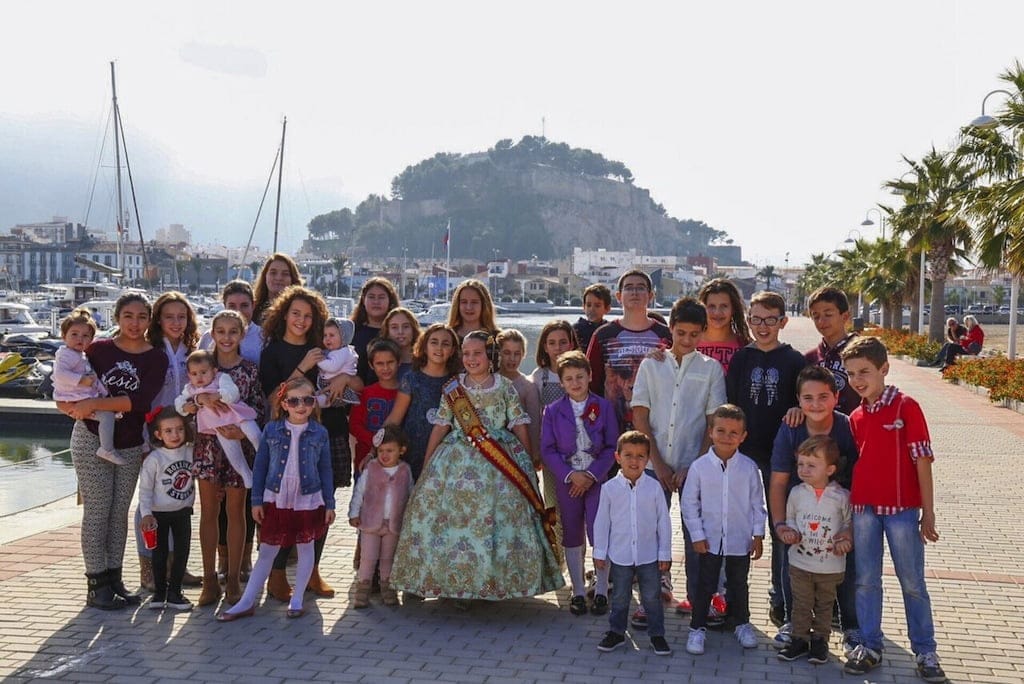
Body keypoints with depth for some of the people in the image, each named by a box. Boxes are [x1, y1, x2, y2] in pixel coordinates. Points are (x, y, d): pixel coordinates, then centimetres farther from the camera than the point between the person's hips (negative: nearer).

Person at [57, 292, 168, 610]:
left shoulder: (156, 359, -2)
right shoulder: (98, 349, -3)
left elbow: (140, 400, -16)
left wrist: (94, 403, -20)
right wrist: (74, 407, -20)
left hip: (131, 446, 2)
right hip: (92, 439, -2)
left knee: (120, 511, 8)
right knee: (97, 509, -2)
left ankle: (114, 579, 17)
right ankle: (96, 584, 3)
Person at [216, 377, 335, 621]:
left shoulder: (320, 433, -3)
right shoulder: (272, 430, -3)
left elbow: (325, 471, 3)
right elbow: (260, 466, 1)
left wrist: (329, 504, 2)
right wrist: (256, 500, -1)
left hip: (308, 500, 0)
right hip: (276, 500, 0)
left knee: (305, 548, 10)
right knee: (267, 551, 6)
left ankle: (297, 600, 24)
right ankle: (246, 603, 13)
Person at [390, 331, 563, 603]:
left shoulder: (505, 387, 3)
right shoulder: (453, 387, 6)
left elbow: (519, 425, 5)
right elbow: (441, 426, 7)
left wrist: (525, 462, 1)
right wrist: (426, 464, 5)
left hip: (499, 463, -1)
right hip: (457, 461, 1)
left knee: (499, 517, -4)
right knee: (453, 517, -3)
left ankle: (495, 582, 9)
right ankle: (457, 584, 8)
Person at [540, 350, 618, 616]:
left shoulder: (603, 407, -1)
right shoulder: (553, 411, 2)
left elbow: (612, 447, -2)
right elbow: (547, 449, -1)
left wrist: (592, 475, -13)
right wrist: (570, 475, -13)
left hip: (597, 480, -1)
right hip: (567, 481, 2)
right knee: (572, 537, 9)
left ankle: (601, 592, 9)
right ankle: (578, 592, 20)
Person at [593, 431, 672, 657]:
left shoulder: (653, 487, -7)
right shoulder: (609, 488, -7)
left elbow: (663, 522, -1)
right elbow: (601, 522, 1)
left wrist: (665, 554, 0)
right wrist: (599, 552, 2)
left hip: (649, 555, 0)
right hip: (620, 555, 0)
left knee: (652, 597, 9)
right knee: (620, 598, 14)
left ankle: (657, 634, 24)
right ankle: (616, 632, 30)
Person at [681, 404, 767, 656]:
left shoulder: (749, 468, -7)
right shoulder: (699, 467, -10)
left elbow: (757, 503, 2)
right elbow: (690, 503, -4)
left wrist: (758, 535, 1)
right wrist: (697, 535, -6)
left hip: (740, 540, 1)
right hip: (709, 540, -1)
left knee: (739, 584, 17)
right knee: (705, 585, 8)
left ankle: (742, 623, 35)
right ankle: (697, 628, 21)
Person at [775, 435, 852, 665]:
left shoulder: (841, 496, -10)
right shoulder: (796, 493, -3)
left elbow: (849, 522, 1)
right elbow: (790, 519, 9)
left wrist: (845, 538, -17)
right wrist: (790, 532, -10)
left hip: (830, 565, -2)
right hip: (799, 562, 2)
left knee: (824, 605, 14)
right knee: (801, 604, 11)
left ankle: (820, 640, 27)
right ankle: (799, 639, 24)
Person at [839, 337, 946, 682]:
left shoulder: (906, 407, -8)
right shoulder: (856, 417, 7)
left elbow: (922, 461, -7)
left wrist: (928, 513, -8)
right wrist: (848, 508, 8)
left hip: (901, 509, -4)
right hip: (863, 508, 4)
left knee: (912, 583, 6)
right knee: (866, 581, 10)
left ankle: (925, 651, 19)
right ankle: (870, 646, 22)